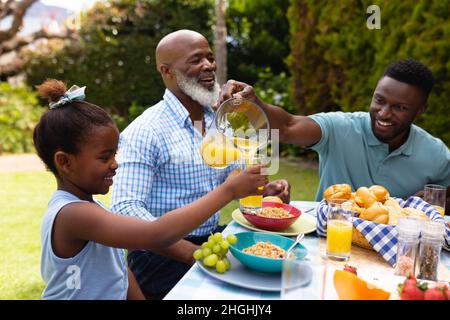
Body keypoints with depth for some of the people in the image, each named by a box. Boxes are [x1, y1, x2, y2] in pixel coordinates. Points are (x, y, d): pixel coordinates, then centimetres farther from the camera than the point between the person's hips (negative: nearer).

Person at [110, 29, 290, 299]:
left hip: (214, 237, 7)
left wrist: (265, 190, -1)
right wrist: (193, 253, -29)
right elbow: (126, 208, -21)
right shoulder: (143, 132, -14)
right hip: (164, 252, -7)